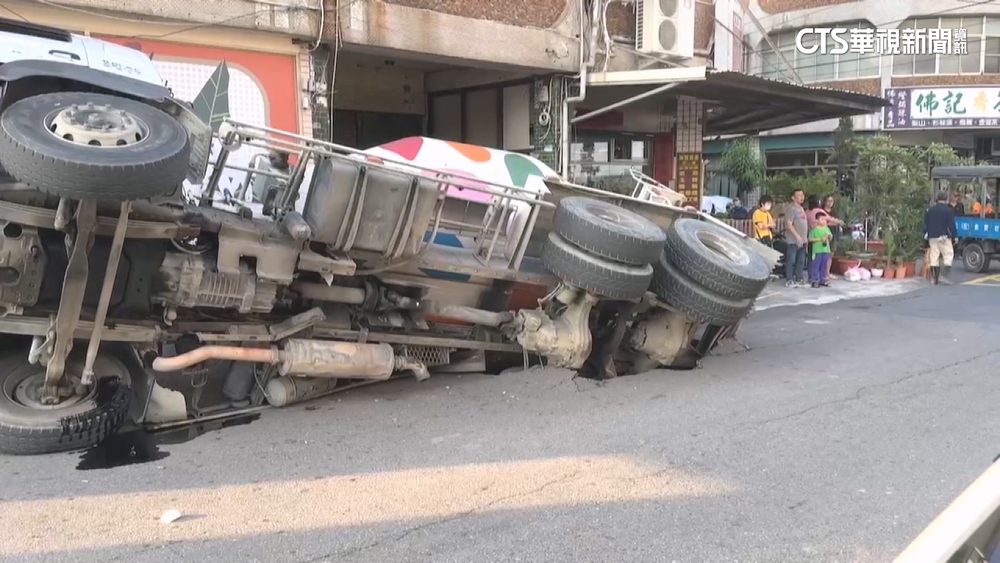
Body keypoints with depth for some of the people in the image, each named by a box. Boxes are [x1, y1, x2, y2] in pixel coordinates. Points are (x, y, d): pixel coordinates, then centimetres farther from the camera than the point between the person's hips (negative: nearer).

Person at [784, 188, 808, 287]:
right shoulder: (791, 208, -10)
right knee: (791, 260, -6)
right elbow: (789, 224, -17)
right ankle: (789, 280, -4)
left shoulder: (801, 208, 19)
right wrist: (797, 236, -21)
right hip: (794, 240, -9)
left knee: (801, 261, 11)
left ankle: (799, 279, 19)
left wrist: (805, 237, 18)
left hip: (802, 240, 9)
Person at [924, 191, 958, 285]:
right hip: (943, 237, -5)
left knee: (933, 256, 7)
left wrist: (926, 235, 18)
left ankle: (934, 278, 7)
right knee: (948, 254, 0)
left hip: (932, 237, 5)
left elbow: (926, 224, 12)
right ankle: (943, 275, -12)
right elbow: (951, 225, -9)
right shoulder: (948, 210, -7)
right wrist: (955, 236, -3)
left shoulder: (929, 210, 8)